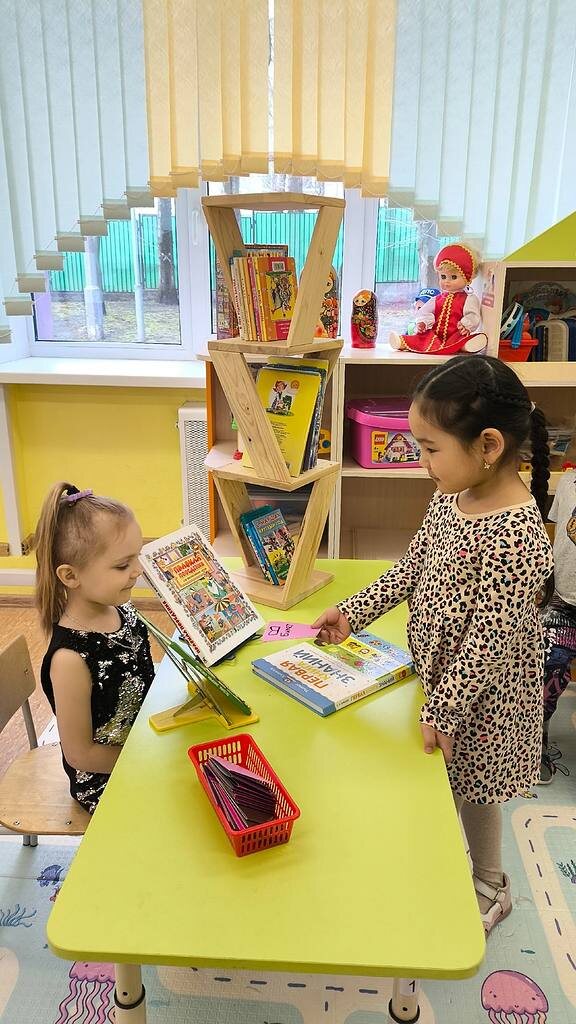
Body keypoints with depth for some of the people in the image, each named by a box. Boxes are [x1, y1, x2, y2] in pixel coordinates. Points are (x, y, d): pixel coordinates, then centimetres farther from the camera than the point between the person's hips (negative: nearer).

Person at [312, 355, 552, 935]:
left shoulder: (516, 535, -32)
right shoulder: (450, 498, -7)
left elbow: (491, 640, -27)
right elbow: (412, 568, 6)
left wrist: (442, 711, -19)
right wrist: (354, 612, 2)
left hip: (481, 695, -7)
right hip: (440, 672, 7)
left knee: (471, 785, 16)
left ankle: (489, 886, 44)